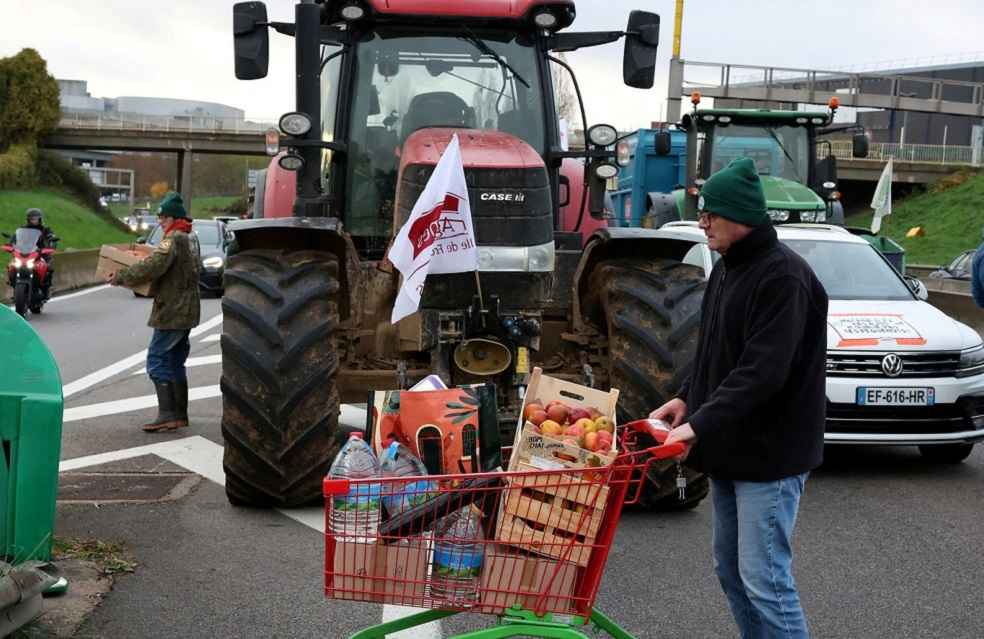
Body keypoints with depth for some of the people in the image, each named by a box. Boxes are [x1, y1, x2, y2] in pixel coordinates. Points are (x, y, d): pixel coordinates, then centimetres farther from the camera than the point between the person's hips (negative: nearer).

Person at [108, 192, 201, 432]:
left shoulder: (174, 239, -16)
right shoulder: (191, 238, 14)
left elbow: (152, 266, -28)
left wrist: (122, 276, -20)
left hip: (172, 311, -10)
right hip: (186, 311, 10)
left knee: (157, 360, -7)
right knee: (176, 362, 16)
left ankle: (167, 415, -11)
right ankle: (180, 415, 20)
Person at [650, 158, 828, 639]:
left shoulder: (783, 276, -19)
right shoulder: (727, 268, 11)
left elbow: (763, 372, -26)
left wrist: (700, 424, -28)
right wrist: (688, 398, 8)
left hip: (769, 454, -10)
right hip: (729, 450, 10)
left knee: (764, 579, -7)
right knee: (730, 568, 16)